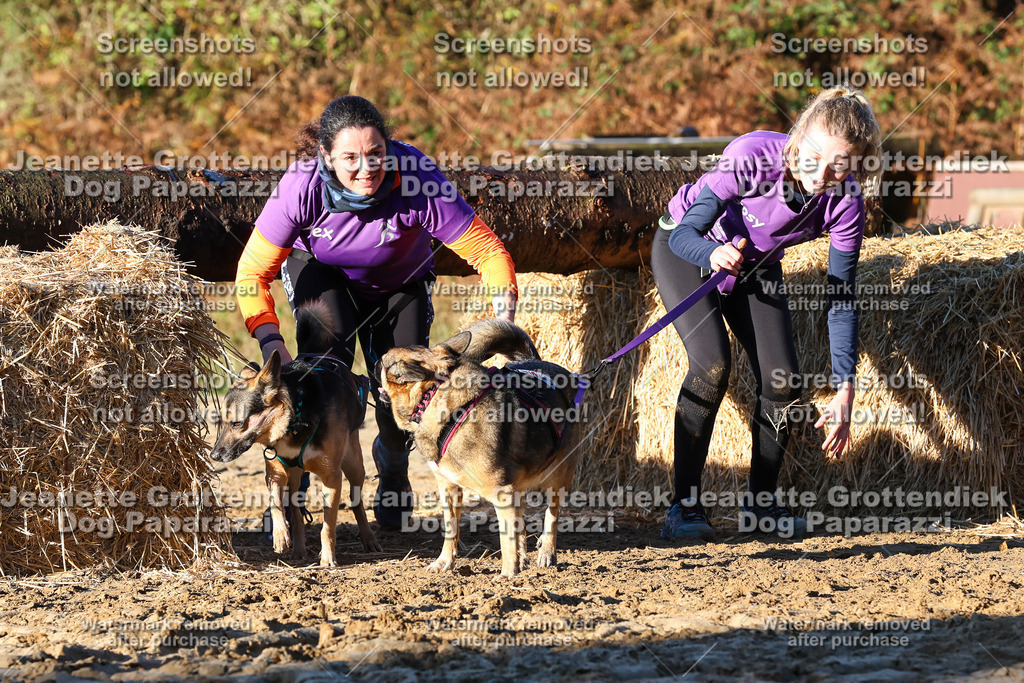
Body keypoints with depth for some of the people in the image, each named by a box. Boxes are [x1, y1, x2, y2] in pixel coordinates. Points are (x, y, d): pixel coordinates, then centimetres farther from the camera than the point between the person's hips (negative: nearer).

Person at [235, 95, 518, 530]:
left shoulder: (417, 180, -38)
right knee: (327, 360, -27)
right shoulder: (302, 186, -36)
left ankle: (393, 475, 25)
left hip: (399, 282, 1)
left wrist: (505, 324, -45)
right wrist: (272, 344, -43)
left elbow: (487, 251, -32)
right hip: (320, 269, -1)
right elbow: (253, 273, -29)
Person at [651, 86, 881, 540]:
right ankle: (684, 504, -14)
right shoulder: (753, 156, -37)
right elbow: (684, 234, -33)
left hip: (756, 265, 4)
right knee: (712, 365, -22)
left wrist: (844, 391, -24)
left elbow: (841, 298, -19)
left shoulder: (844, 203, -26)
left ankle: (761, 501, 12)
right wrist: (714, 255, -57)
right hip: (686, 248, -4)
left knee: (783, 380, -8)